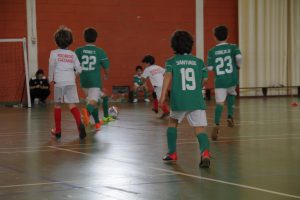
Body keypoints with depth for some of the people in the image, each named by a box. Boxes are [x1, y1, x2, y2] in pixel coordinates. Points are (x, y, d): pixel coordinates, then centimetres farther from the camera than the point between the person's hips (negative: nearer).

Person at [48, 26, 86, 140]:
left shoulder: (54, 53, 1)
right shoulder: (73, 54, 9)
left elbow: (51, 66, -6)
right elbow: (79, 69, 7)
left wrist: (51, 78, 10)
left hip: (59, 82, -2)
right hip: (71, 82, 2)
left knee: (57, 105, 13)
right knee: (72, 105, -2)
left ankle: (58, 130, 20)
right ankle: (79, 123, -30)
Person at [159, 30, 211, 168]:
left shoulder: (171, 61, 6)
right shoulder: (198, 61, 12)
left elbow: (168, 76, -10)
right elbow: (205, 79, 9)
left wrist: (163, 95, -18)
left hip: (179, 100, 0)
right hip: (197, 100, 0)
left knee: (173, 123, 26)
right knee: (200, 129, -5)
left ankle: (172, 153, 27)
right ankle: (205, 152, -33)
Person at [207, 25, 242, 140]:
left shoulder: (212, 51, 2)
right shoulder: (233, 47, 0)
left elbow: (210, 68, -1)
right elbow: (239, 57, -18)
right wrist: (238, 65, 2)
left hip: (220, 80, -1)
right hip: (232, 79, 1)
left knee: (219, 103, -5)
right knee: (231, 94, 31)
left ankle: (217, 124, -26)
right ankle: (230, 116, 18)